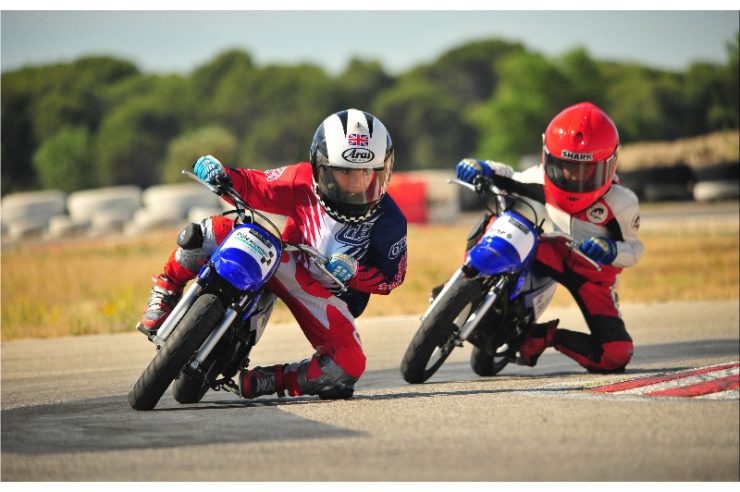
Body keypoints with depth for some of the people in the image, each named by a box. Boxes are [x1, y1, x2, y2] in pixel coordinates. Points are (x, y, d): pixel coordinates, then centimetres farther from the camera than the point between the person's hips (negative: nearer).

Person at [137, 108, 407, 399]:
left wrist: (353, 273, -29)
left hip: (328, 299, -1)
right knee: (214, 231, -22)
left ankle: (272, 380, -10)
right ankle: (165, 294, -4)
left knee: (349, 365, -29)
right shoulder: (304, 181, -14)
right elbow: (258, 187, -2)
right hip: (284, 265, 1)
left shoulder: (388, 222, -17)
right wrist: (222, 176, -23)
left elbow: (393, 276, -9)